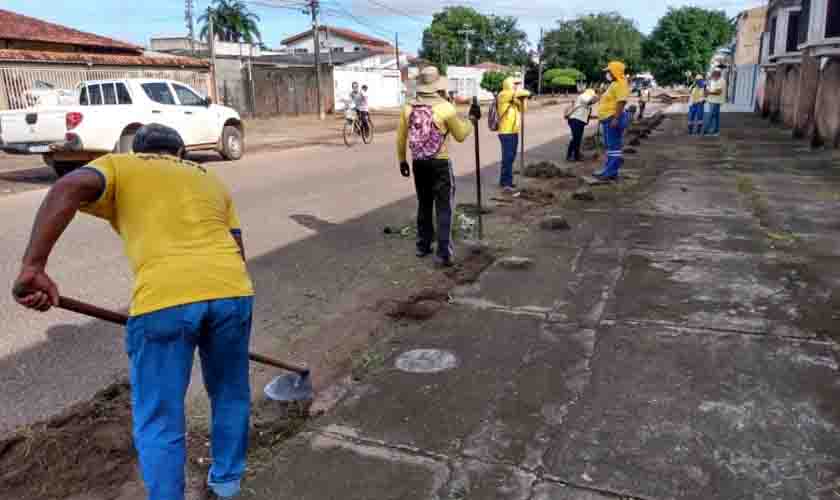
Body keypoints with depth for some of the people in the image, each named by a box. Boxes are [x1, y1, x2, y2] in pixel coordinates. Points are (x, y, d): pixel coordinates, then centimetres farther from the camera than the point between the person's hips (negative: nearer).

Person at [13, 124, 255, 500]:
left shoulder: (119, 166, 19)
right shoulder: (210, 179, 30)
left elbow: (69, 188, -4)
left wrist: (33, 266, -8)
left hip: (163, 299, -4)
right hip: (231, 290, 5)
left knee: (159, 425, 11)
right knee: (231, 396, 26)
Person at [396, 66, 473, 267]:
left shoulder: (408, 107, 0)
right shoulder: (445, 108, -12)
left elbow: (401, 137, 7)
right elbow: (460, 135, 1)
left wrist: (402, 160, 19)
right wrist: (470, 122, 18)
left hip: (418, 162, 5)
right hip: (440, 163, -4)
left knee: (424, 204, 19)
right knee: (444, 208, 1)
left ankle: (423, 246, 27)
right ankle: (444, 253, -1)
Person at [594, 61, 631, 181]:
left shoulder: (620, 84, -13)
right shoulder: (614, 84, 20)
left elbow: (621, 102, -23)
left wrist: (616, 119, -30)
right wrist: (602, 117, 25)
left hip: (613, 119, -11)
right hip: (608, 119, 11)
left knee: (614, 146, -9)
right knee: (611, 146, 14)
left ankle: (611, 173, -9)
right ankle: (609, 170, 20)